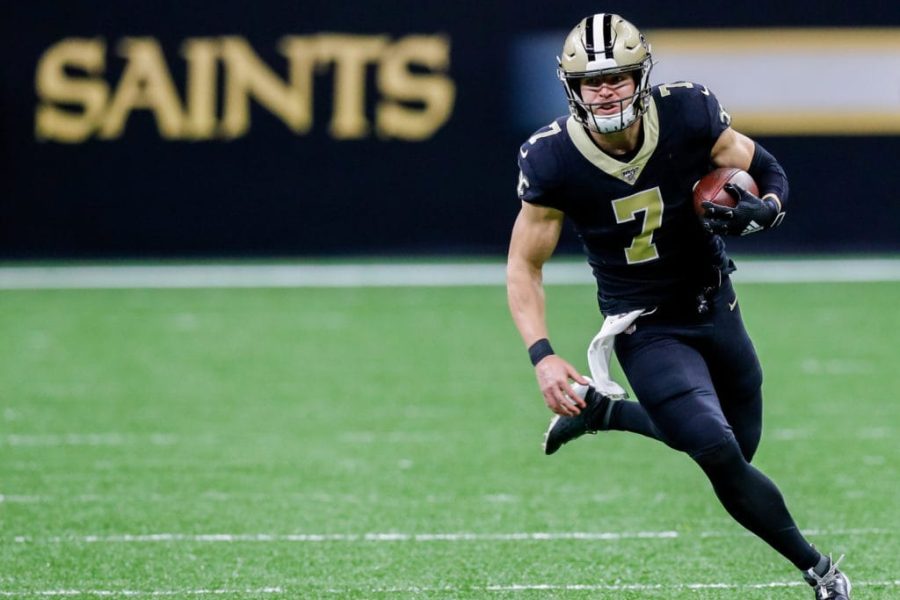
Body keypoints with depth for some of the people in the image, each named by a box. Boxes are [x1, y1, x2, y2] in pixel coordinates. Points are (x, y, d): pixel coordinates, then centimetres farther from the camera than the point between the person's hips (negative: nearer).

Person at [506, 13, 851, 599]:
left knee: (738, 447, 14)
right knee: (722, 458, -18)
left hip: (715, 309, 4)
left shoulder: (688, 114, -17)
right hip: (647, 328, -4)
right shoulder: (554, 160, -21)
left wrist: (761, 209, -27)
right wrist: (542, 356, -23)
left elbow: (768, 171, -3)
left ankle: (605, 412, 30)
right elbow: (525, 266, -10)